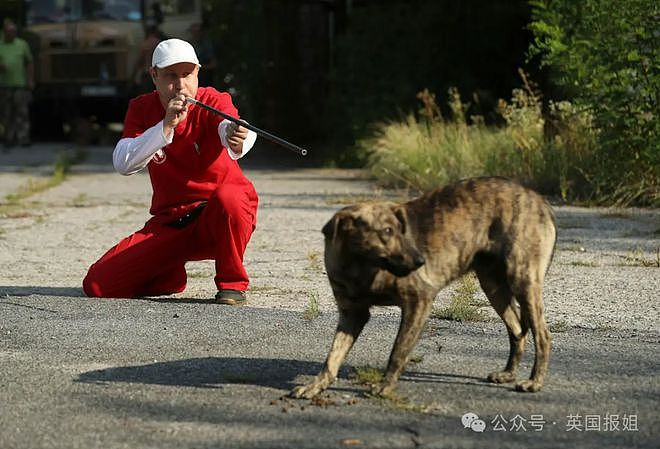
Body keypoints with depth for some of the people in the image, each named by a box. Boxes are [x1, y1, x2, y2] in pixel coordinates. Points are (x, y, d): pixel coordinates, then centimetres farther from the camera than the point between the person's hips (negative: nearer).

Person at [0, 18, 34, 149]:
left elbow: (30, 63, 9)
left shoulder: (22, 44, 6)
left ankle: (23, 138, -8)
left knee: (22, 113, -7)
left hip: (20, 85, -1)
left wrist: (31, 80, 2)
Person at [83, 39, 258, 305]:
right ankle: (170, 276, 18)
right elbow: (123, 165, -19)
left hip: (219, 219, -3)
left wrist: (236, 138, -62)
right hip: (169, 222, 3)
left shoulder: (213, 102, -11)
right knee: (97, 285, -11)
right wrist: (166, 126, -32)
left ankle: (232, 283, -15)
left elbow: (229, 125, -37)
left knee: (228, 196, -40)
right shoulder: (141, 109, -2)